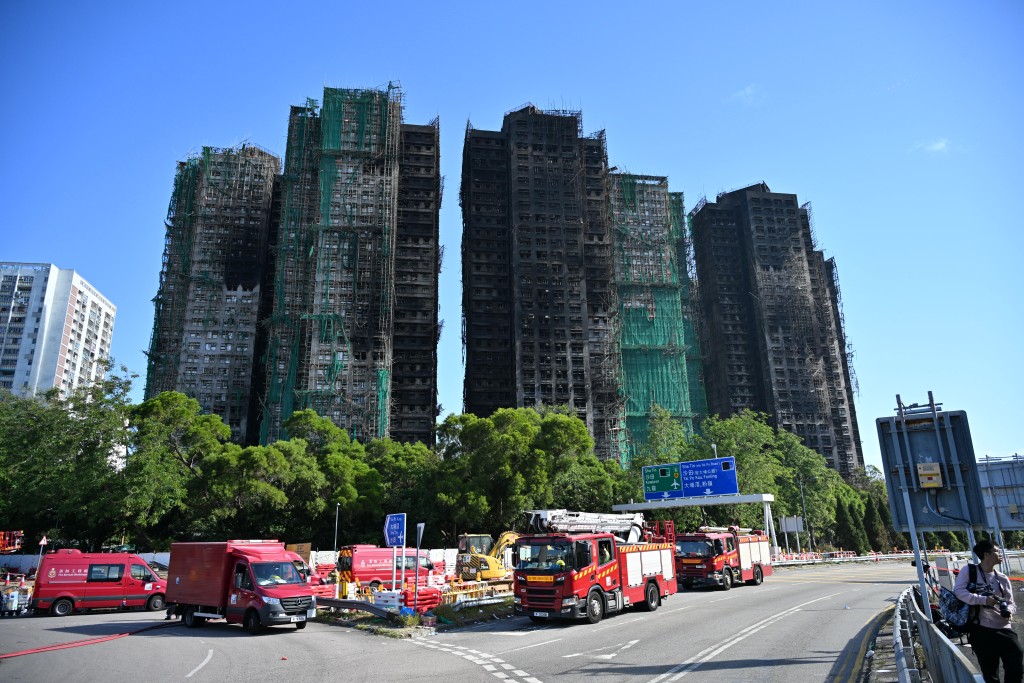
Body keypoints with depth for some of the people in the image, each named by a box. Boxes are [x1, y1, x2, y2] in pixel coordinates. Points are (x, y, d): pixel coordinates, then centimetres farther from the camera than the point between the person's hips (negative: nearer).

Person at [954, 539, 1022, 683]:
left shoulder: (1002, 578, 9)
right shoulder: (968, 571, -4)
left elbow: (1011, 603, 15)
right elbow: (958, 591, -14)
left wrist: (1009, 610, -9)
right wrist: (984, 600, -21)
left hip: (1003, 629, 4)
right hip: (981, 631, -4)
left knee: (1016, 667, -1)